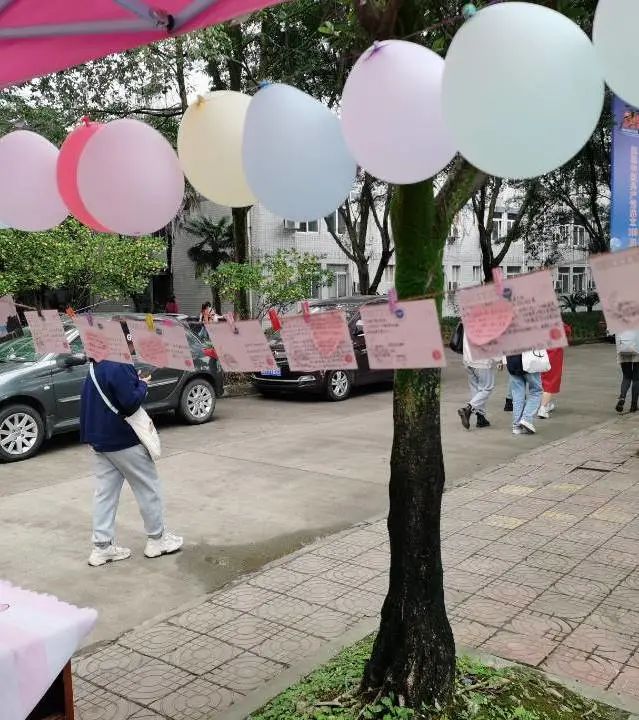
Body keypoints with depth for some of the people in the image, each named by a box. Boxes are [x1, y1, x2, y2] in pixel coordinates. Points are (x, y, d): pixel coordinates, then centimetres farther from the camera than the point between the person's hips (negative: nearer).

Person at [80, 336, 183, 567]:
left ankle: (102, 546, 13)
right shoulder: (119, 367, -21)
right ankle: (157, 538, 19)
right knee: (148, 487, 7)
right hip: (123, 440, -9)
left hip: (100, 439, 9)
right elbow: (130, 402, -25)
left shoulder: (97, 367, 9)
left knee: (105, 492, 10)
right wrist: (142, 384, -7)